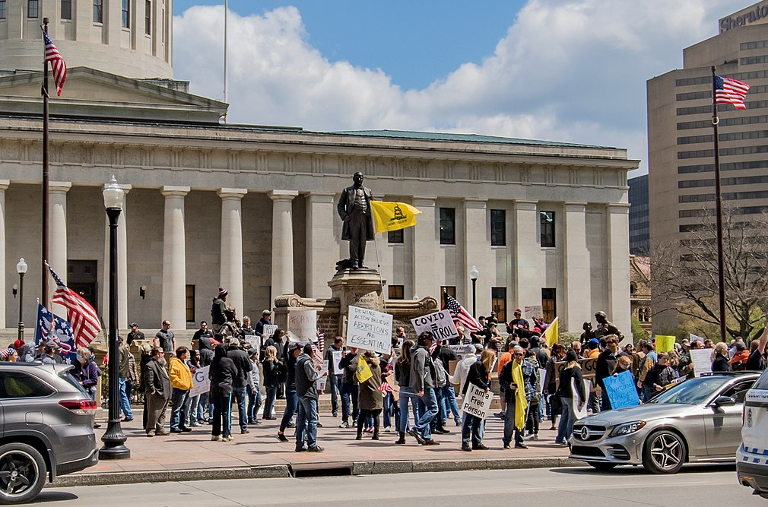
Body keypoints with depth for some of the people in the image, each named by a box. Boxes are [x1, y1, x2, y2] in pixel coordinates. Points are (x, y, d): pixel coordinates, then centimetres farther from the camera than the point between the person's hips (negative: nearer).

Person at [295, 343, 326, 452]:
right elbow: (312, 377, -17)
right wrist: (322, 373, -3)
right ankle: (312, 444, -6)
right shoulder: (307, 361, -14)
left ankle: (299, 444, 12)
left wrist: (315, 369, 18)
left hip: (300, 393, 10)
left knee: (301, 419, 11)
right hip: (308, 394, -10)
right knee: (312, 419, -6)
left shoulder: (299, 360, 14)